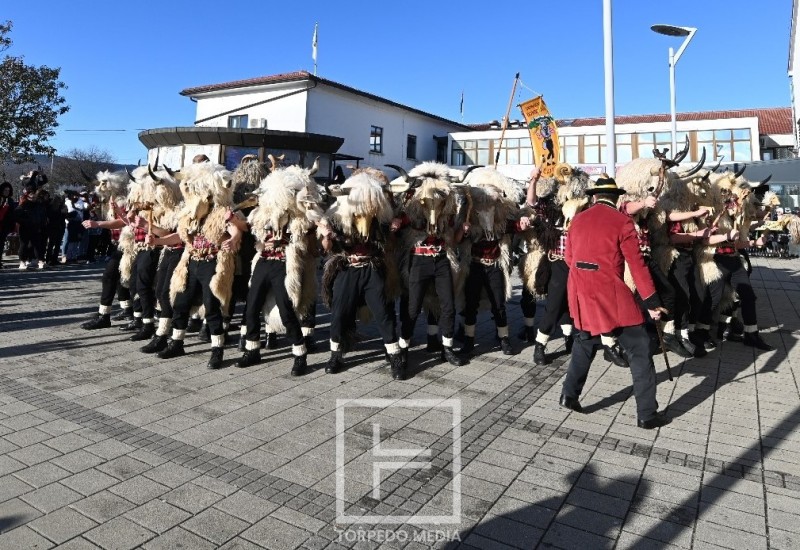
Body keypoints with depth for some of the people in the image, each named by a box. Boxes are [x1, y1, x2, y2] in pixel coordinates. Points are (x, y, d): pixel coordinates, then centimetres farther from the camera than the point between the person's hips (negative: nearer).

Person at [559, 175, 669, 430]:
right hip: (610, 293, -5)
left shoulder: (577, 220, 9)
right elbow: (636, 264, -7)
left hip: (580, 292, 5)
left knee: (585, 341, 25)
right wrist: (652, 301, -3)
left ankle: (569, 395, 23)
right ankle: (647, 414, 7)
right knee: (639, 350, 5)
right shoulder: (622, 221, -5)